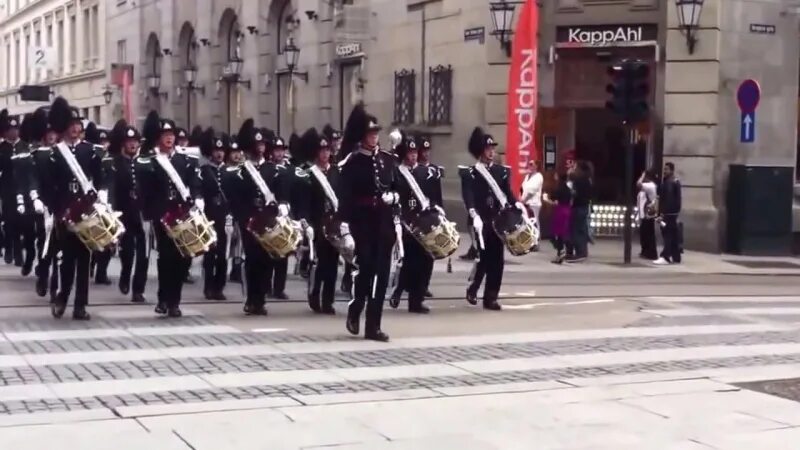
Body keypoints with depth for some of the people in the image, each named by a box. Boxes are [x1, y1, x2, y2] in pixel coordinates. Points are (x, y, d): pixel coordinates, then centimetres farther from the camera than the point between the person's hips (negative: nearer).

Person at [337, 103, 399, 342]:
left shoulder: (388, 159, 9)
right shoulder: (351, 162, -5)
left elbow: (396, 188, 19)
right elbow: (345, 195, -11)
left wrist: (393, 197, 0)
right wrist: (345, 225, -18)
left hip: (385, 221, 4)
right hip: (362, 221, -4)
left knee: (381, 272, 2)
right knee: (366, 269, -5)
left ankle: (373, 325, 8)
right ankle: (354, 311, 22)